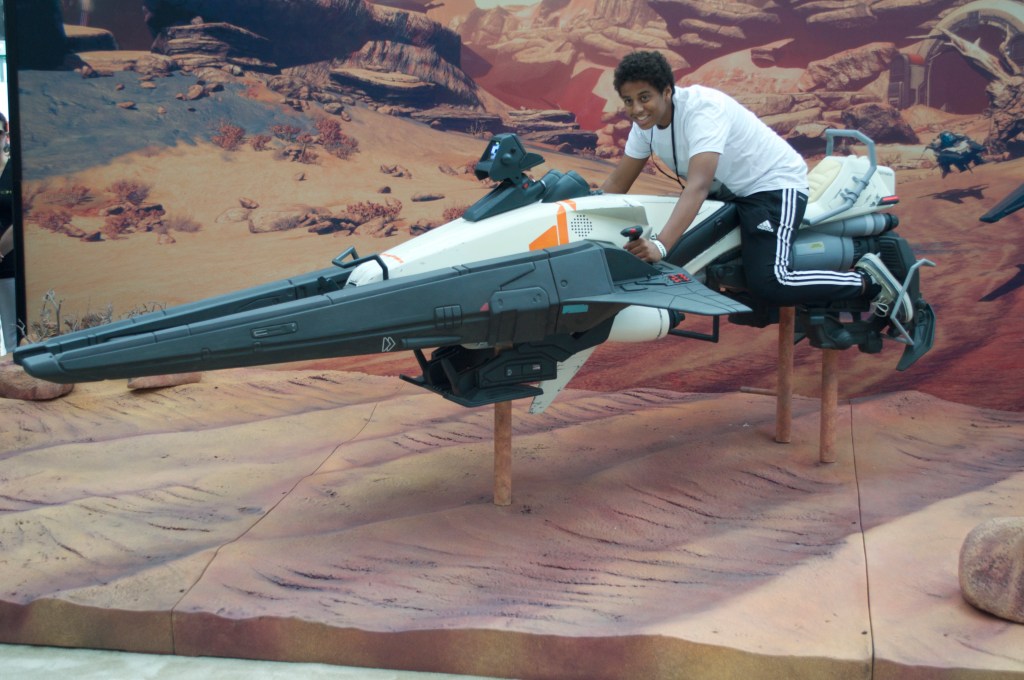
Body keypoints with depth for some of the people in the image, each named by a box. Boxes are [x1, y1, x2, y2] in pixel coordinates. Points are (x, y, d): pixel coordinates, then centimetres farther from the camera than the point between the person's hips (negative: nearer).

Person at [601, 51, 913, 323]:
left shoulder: (702, 108, -28)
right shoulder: (646, 121, -3)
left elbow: (698, 186, -40)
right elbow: (617, 183, 2)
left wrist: (661, 245, -52)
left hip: (773, 184, -9)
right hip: (726, 191, 9)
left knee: (768, 283, -27)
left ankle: (866, 280, -9)